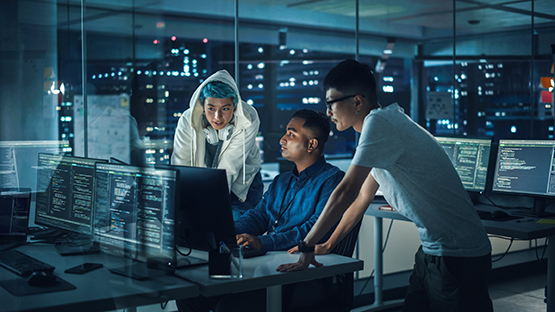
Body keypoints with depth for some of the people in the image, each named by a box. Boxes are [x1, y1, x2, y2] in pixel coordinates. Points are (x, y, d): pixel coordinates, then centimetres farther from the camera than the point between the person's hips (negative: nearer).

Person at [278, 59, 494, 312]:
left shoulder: (379, 122, -17)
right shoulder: (385, 124, 13)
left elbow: (346, 191, -20)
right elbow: (362, 196, 20)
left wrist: (306, 247, -13)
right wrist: (328, 245, 23)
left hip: (458, 256, -9)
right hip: (432, 251, 9)